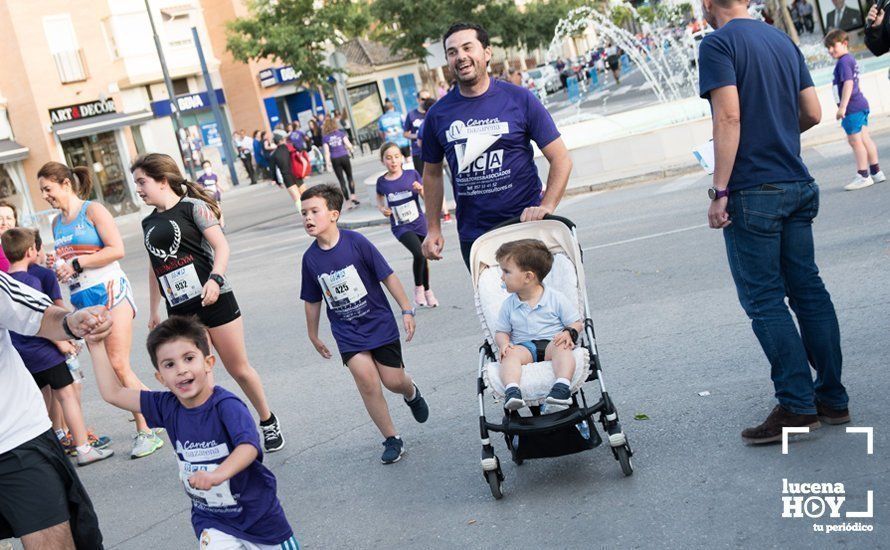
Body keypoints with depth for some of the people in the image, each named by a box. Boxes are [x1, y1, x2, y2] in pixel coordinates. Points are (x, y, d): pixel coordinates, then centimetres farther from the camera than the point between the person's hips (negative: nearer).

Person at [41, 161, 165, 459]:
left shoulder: (93, 210, -4)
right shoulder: (57, 222, 16)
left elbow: (117, 249, -14)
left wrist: (77, 263, -13)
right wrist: (57, 268, 4)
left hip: (109, 291, -7)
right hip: (82, 300, 7)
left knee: (118, 365, -10)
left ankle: (146, 432, -1)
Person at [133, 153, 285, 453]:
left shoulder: (192, 206, -4)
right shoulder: (149, 222, 14)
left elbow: (221, 246, -12)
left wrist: (215, 279, -27)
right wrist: (153, 311, 25)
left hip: (213, 300, -5)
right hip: (180, 310, 6)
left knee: (239, 369, 3)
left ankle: (268, 422, 24)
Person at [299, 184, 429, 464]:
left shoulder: (356, 242, -15)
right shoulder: (310, 258, -4)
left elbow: (387, 275, -9)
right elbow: (312, 301, 8)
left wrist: (407, 310, -10)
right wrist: (314, 336, 16)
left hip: (379, 322, -2)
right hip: (347, 331, 2)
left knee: (393, 381, 2)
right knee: (366, 379, -13)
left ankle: (412, 392, 41)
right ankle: (392, 439, 2)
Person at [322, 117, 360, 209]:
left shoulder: (326, 138, 0)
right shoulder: (341, 133, 0)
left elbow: (327, 152, -3)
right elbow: (348, 145, -6)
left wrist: (328, 164, 0)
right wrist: (350, 150, 15)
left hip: (335, 160, 0)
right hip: (344, 157, 0)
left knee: (341, 180, 4)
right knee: (349, 177, 16)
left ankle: (349, 201, 2)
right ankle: (353, 196, 0)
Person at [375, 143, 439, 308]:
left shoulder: (412, 174, -6)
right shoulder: (382, 181, -5)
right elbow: (379, 200, 14)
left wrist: (421, 189, -19)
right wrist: (382, 209, -6)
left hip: (419, 223, 2)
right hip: (400, 227, -2)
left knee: (424, 257, 14)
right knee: (419, 254, -24)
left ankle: (427, 290, 39)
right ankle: (418, 287, 0)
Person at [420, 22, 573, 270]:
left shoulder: (520, 99, -4)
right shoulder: (438, 114, 2)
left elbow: (561, 159, -5)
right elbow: (432, 173, 14)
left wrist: (546, 206, -18)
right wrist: (433, 228, 8)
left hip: (525, 224, -2)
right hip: (473, 238, 2)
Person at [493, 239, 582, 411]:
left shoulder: (556, 299, 1)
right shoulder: (508, 305, 10)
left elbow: (576, 323, 4)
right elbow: (501, 331, 15)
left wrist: (569, 333, -18)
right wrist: (504, 344, -8)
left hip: (552, 342, -2)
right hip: (525, 346, 2)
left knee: (560, 347, -35)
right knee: (511, 354, -29)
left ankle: (562, 386, -50)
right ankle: (511, 390, -49)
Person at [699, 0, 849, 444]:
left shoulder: (718, 44, -8)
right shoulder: (783, 41, 14)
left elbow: (729, 116, -18)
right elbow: (812, 113, 13)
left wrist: (719, 191, -17)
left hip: (753, 193, -7)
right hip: (797, 186, 7)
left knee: (764, 299, -1)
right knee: (807, 288, 12)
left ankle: (797, 406, 2)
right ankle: (831, 397, 18)